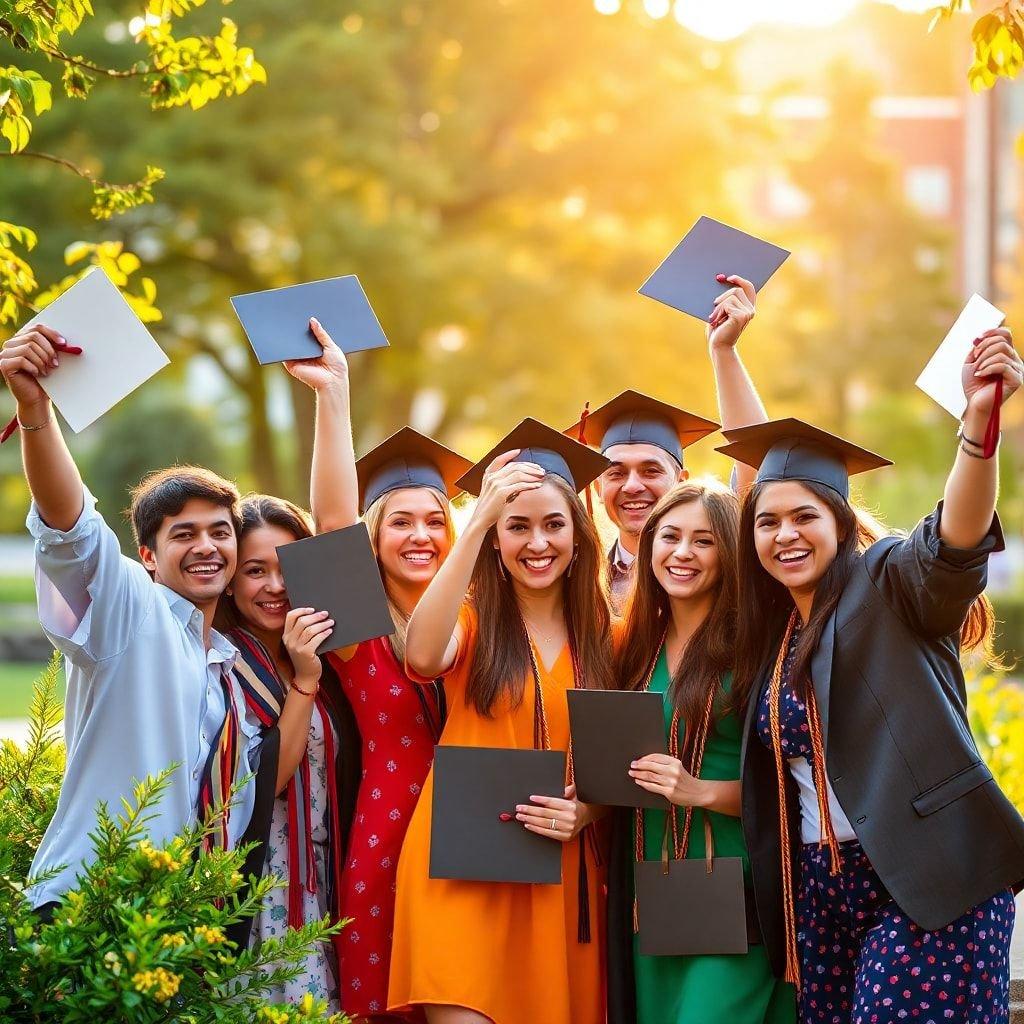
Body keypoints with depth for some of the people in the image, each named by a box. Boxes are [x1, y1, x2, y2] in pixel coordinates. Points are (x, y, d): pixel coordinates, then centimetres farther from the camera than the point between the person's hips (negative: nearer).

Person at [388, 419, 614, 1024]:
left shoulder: (602, 635, 9)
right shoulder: (471, 617, 1)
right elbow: (424, 657, -24)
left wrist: (589, 809, -10)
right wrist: (476, 523, -27)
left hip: (562, 874, 3)